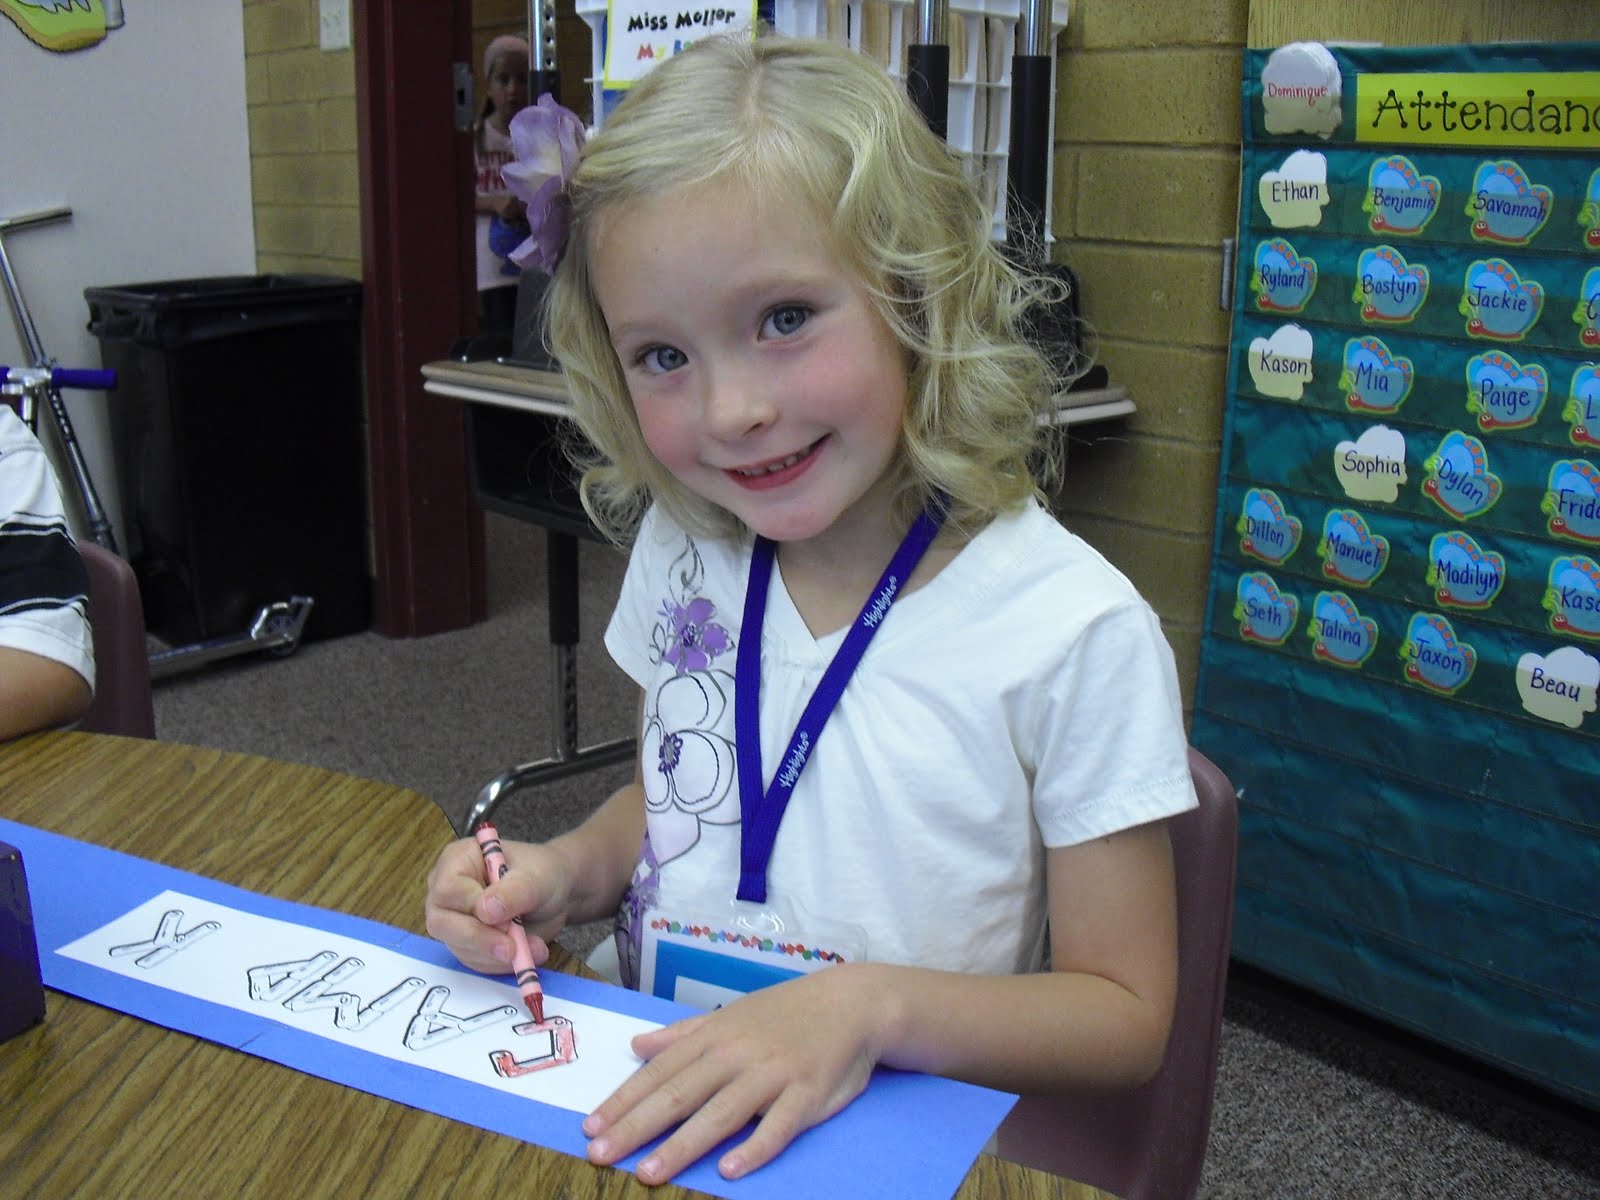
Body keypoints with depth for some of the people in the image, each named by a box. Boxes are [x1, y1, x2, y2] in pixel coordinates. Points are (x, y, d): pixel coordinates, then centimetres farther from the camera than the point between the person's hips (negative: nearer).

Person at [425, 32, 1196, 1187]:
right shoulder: (680, 549, -1)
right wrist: (564, 873, -5)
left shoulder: (1075, 632, -17)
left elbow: (1123, 1019, -9)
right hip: (656, 1119, 3)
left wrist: (873, 1005, -24)